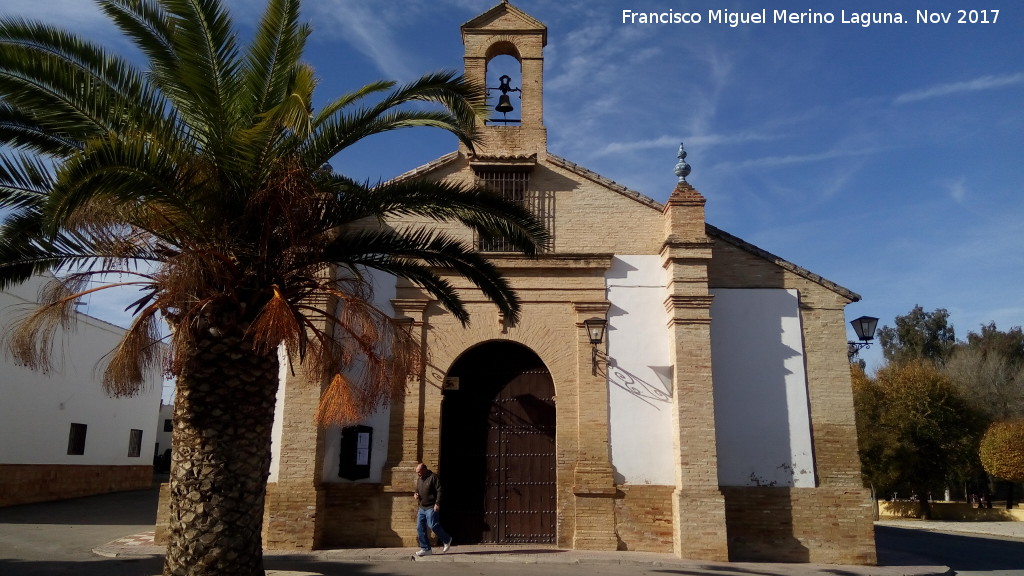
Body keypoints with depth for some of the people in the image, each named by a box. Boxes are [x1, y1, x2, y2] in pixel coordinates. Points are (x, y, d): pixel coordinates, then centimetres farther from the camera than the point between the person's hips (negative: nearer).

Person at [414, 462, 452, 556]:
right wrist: (415, 494, 5)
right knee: (420, 528, 3)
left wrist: (437, 503, -20)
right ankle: (426, 549, 12)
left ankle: (447, 540, 10)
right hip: (422, 507, 8)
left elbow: (439, 491, -14)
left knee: (433, 525, -14)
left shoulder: (433, 477, -10)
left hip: (432, 507, -8)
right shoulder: (419, 479, 14)